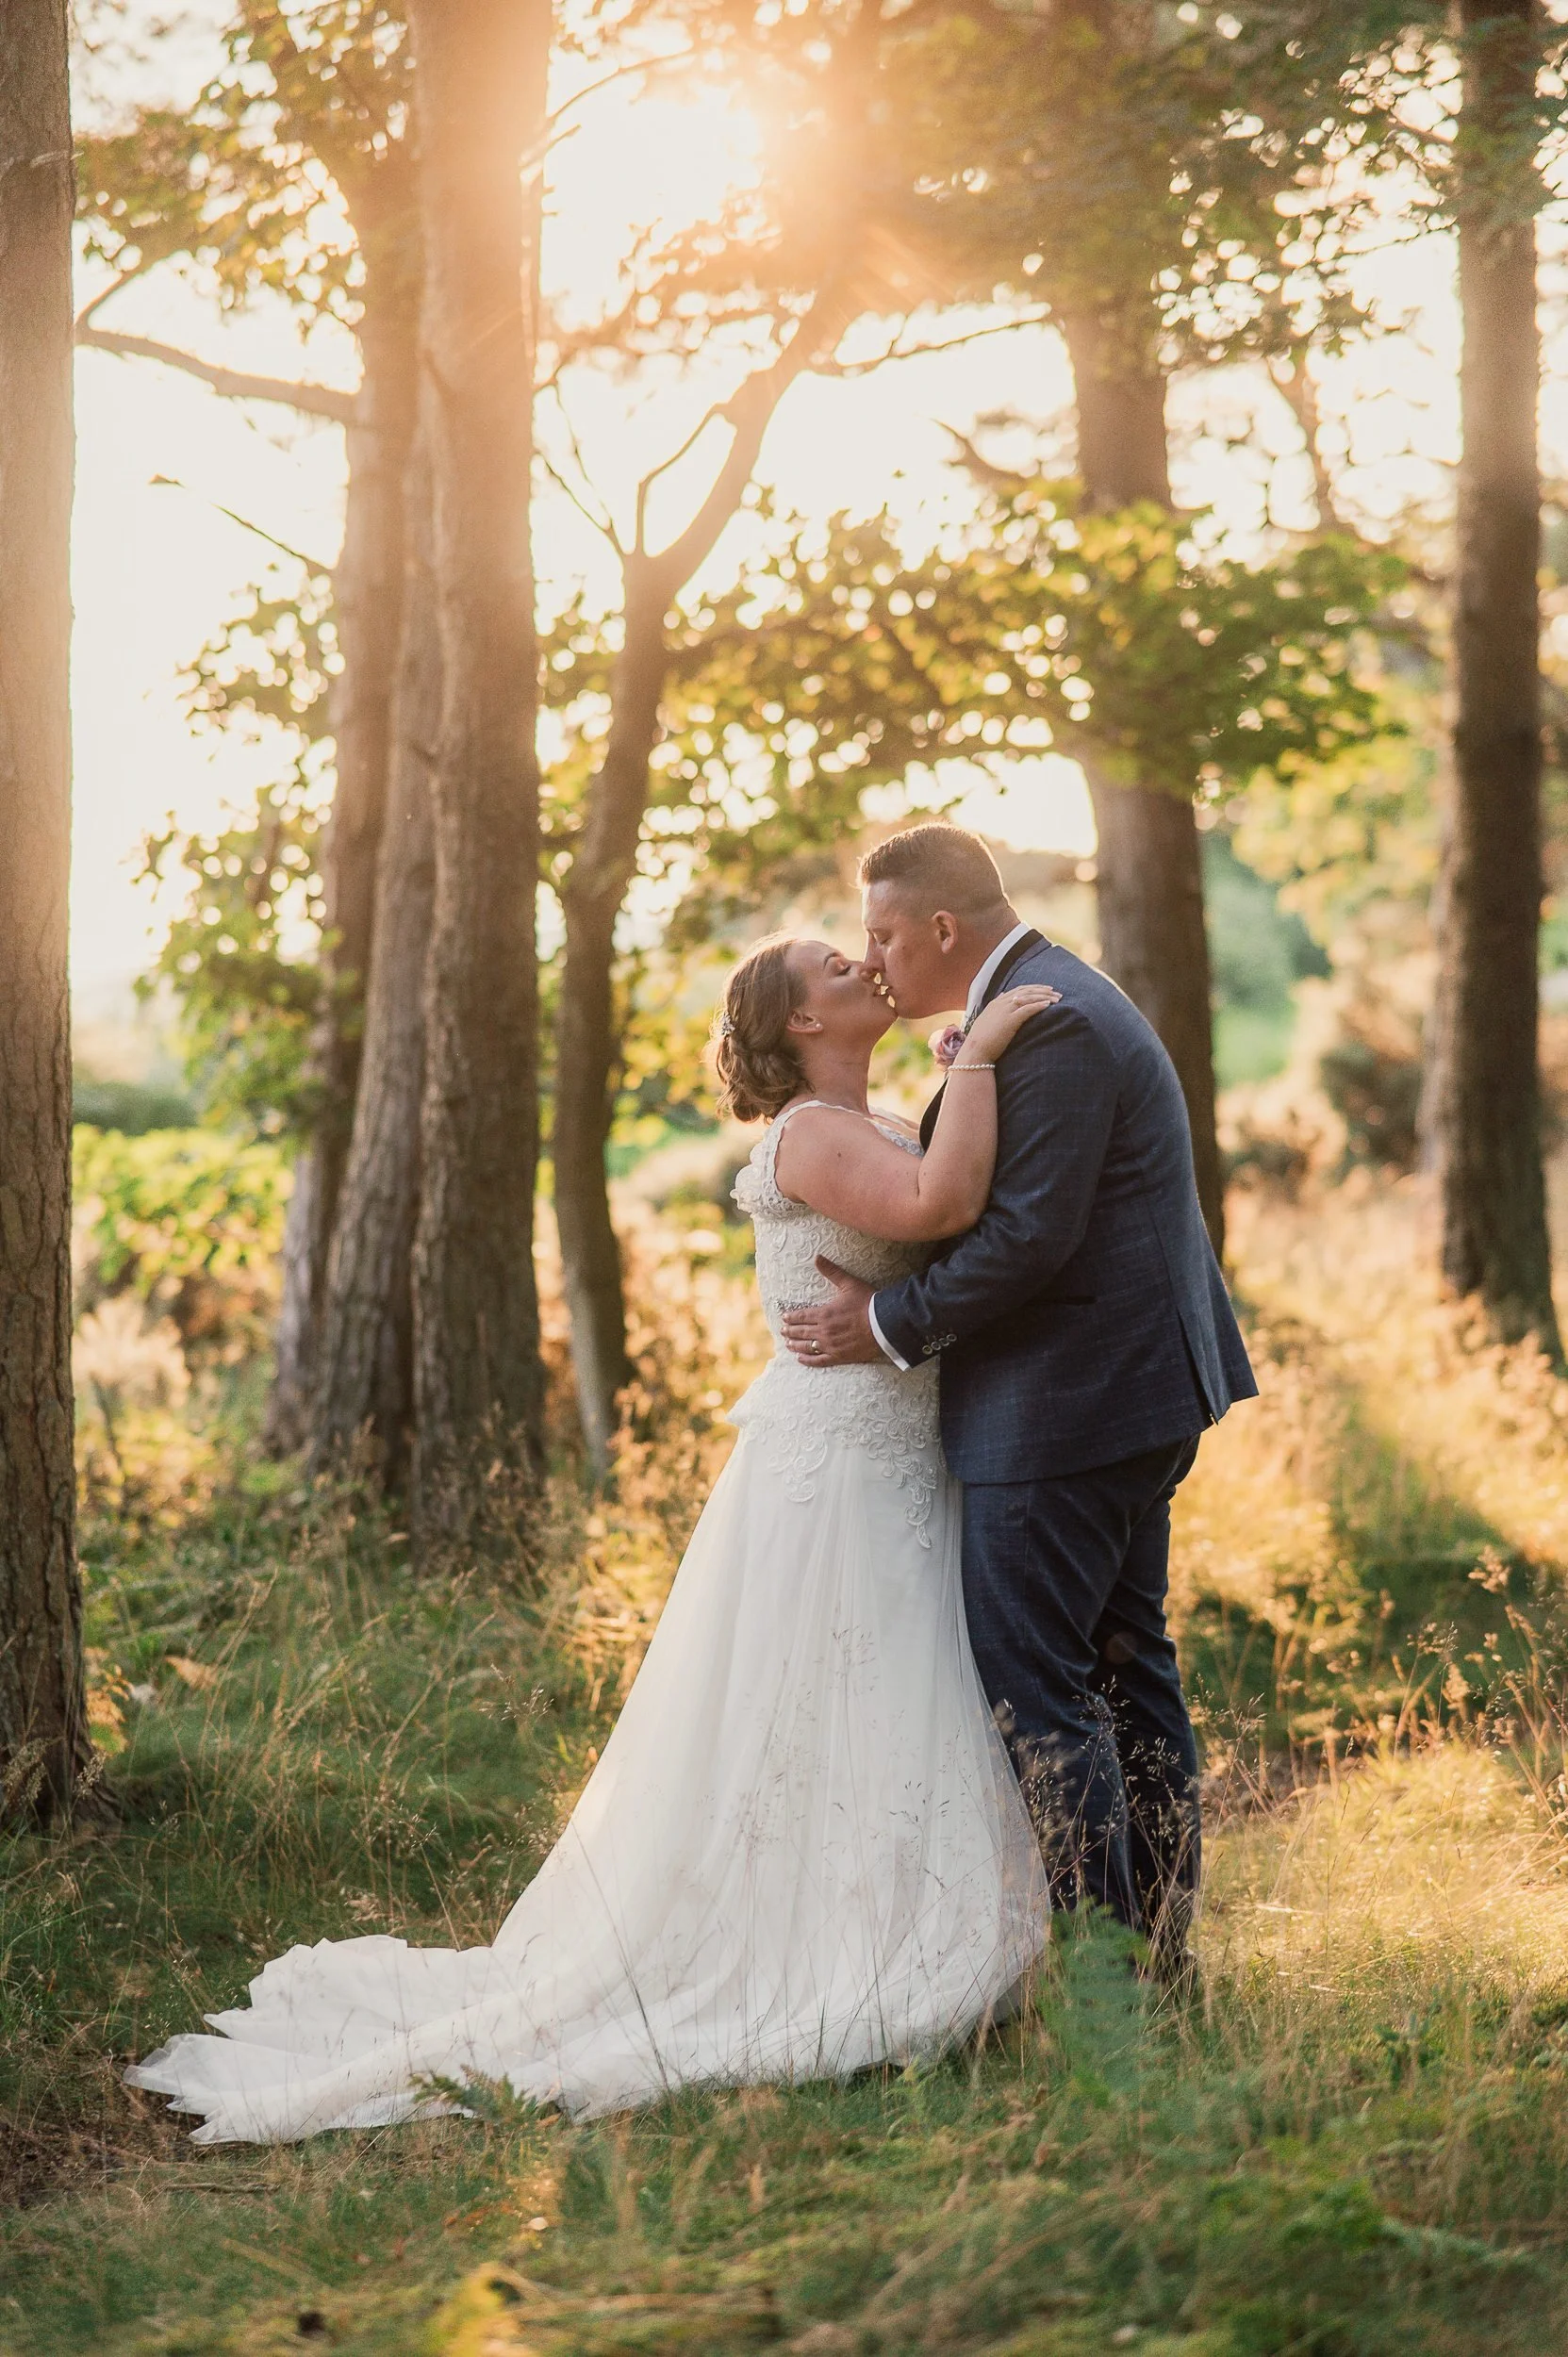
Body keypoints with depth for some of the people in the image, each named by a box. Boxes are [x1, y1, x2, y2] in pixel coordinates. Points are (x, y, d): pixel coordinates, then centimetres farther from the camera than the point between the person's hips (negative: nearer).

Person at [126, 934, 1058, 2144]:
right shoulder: (812, 1138, -15)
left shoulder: (884, 1132, 15)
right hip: (833, 1481, -10)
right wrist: (979, 1055, -25)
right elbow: (940, 1206, -32)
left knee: (881, 1752, 15)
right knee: (805, 1756, -5)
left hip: (893, 1481, 10)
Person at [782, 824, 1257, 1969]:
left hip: (1067, 1404, -11)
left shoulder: (1049, 1024, -19)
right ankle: (1160, 1941, 24)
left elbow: (1031, 1232, -24)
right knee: (1124, 1662, 15)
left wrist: (892, 1324, -15)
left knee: (1030, 1682, -6)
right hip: (1137, 1390, 11)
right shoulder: (1057, 999, 15)